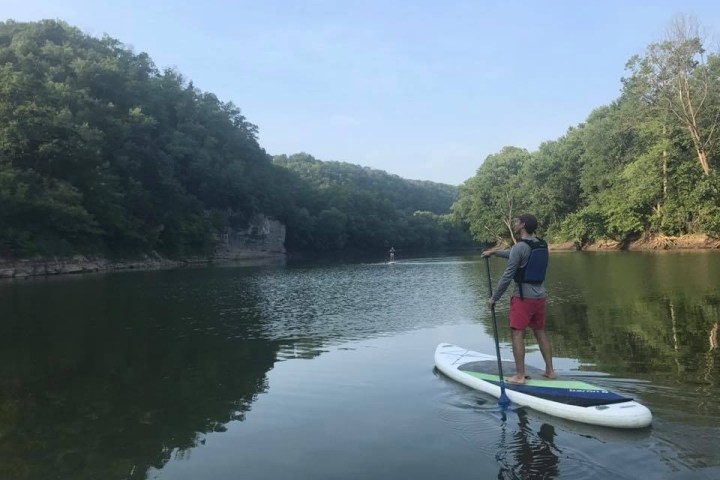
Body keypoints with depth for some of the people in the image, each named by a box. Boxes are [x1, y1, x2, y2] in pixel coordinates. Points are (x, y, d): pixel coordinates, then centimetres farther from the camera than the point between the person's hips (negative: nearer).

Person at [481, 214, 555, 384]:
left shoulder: (520, 247, -16)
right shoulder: (542, 245, 8)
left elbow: (507, 276, -15)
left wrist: (494, 298, -6)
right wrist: (494, 252, 34)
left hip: (523, 297, -8)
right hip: (540, 296, 8)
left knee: (517, 334, -2)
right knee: (540, 332, 16)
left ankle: (520, 376, 0)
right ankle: (550, 370, 22)